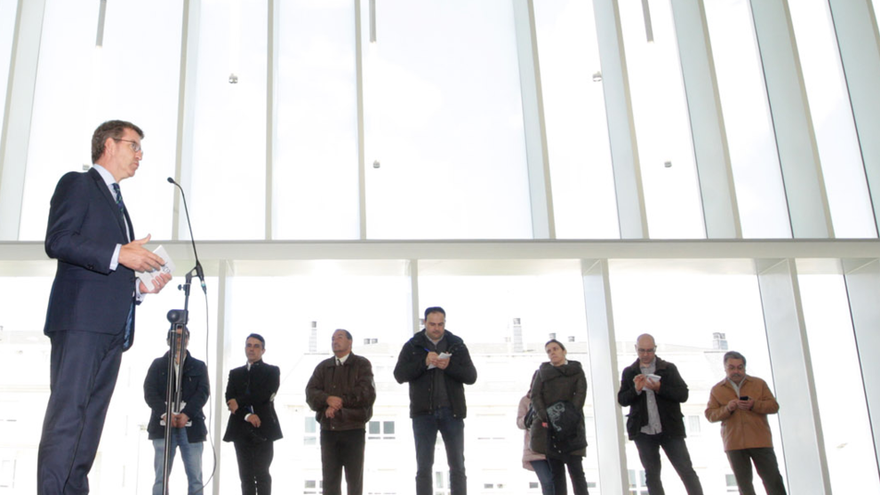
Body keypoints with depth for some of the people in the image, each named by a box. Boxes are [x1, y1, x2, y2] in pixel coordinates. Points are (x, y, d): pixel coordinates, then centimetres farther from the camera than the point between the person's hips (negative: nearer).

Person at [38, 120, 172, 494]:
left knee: (92, 418, 3)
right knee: (68, 411, -15)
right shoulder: (77, 184, 5)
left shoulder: (117, 203, 30)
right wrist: (118, 254, -16)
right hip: (81, 318, -8)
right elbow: (57, 241, -11)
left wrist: (140, 286, 13)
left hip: (113, 325, 8)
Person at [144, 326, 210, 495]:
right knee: (161, 477, -4)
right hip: (163, 425, 0)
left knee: (195, 478, -4)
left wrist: (186, 414, -14)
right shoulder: (158, 364, 15)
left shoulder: (199, 366, 16)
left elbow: (203, 392, 3)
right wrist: (165, 413, -16)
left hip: (191, 426, 0)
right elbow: (149, 392, 2)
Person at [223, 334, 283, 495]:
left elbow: (266, 395, -9)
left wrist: (239, 402, -6)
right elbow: (230, 400, 4)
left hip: (263, 429, -3)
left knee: (262, 474, -5)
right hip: (241, 429, 4)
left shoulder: (272, 371, 7)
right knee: (246, 475, 3)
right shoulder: (235, 373, 17)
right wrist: (246, 415, -13)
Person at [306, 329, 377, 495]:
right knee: (330, 478, 4)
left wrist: (339, 403, -10)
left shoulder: (362, 364, 4)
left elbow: (367, 394, -9)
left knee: (354, 478, 2)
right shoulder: (323, 367, 15)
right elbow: (310, 393, 3)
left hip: (353, 428, -3)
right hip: (328, 429, 3)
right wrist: (328, 399, -17)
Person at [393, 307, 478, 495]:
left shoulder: (457, 345, 8)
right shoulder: (412, 346, 6)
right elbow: (399, 375, -5)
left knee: (457, 466, 4)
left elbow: (471, 376, 1)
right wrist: (424, 362, -18)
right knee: (424, 467, 2)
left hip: (452, 411, 1)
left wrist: (449, 366, -16)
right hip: (423, 412, -1)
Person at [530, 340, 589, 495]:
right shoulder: (543, 371, 16)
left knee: (576, 471, -9)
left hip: (571, 428, -2)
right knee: (556, 472, 0)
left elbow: (580, 395, -2)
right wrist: (545, 417, -11)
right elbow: (535, 396, 5)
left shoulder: (576, 371, 11)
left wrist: (568, 416, -16)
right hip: (549, 428, 2)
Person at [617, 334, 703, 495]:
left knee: (687, 471, -2)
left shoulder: (669, 368, 5)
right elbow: (622, 400, 4)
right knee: (652, 476, 6)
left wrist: (659, 388, -17)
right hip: (643, 431, 2)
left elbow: (683, 394, -2)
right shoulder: (629, 372, 9)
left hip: (670, 429, -1)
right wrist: (636, 389, -15)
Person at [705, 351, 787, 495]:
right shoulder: (717, 389, 9)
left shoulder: (759, 383, 9)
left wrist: (754, 405, -14)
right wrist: (727, 409, -14)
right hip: (734, 444, 1)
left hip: (760, 440, 0)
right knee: (744, 483, 6)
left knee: (773, 479, -1)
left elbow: (774, 406, 3)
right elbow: (710, 415, 4)